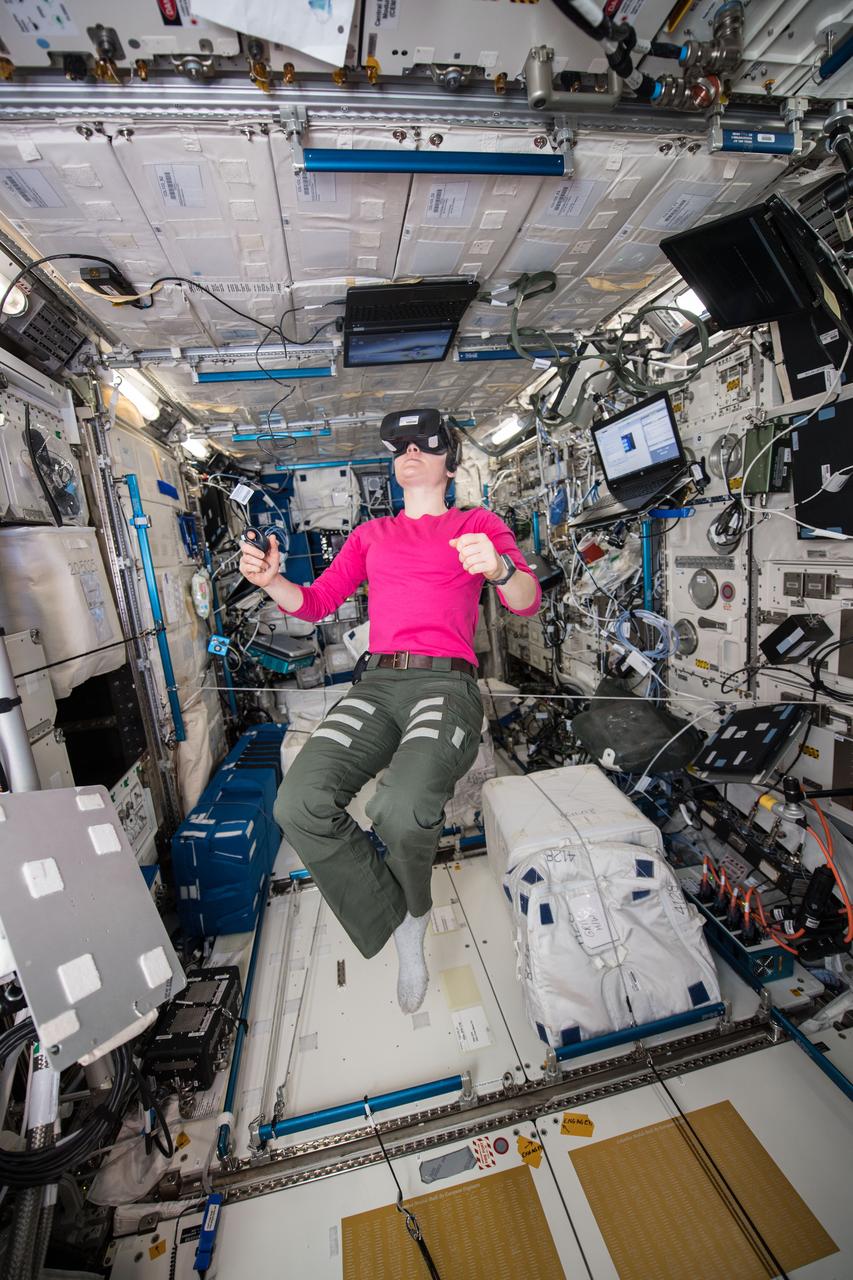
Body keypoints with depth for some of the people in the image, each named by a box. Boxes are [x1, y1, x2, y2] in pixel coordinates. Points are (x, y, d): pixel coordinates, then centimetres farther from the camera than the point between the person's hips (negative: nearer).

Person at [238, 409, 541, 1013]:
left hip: (445, 683, -3)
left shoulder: (479, 525, 16)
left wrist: (499, 568, -21)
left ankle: (412, 901, 10)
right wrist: (270, 581, -3)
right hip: (376, 684, 4)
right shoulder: (371, 534, 26)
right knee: (300, 803, -22)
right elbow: (316, 602, 18)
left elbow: (528, 601, 2)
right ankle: (400, 920, 3)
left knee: (402, 809, -31)